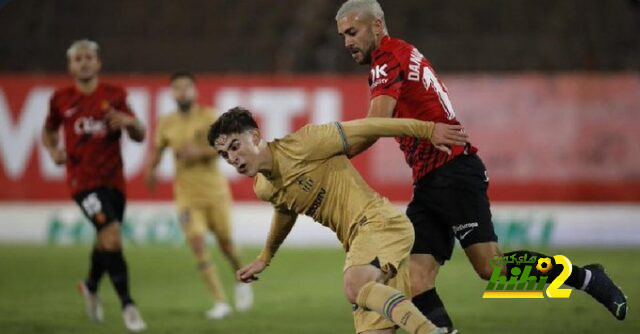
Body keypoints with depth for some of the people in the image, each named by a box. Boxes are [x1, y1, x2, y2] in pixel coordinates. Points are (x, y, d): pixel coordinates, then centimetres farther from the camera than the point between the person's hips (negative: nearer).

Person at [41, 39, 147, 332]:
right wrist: (53, 150, -3)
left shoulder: (114, 96, 3)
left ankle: (91, 286, 47)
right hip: (83, 179, -3)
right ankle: (127, 306, -17)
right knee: (112, 236, -20)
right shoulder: (61, 100, 2)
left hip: (113, 179, 3)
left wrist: (130, 121, -21)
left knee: (105, 242, 15)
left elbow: (139, 136, 2)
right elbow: (49, 131, 18)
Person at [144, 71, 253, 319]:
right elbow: (157, 149, 17)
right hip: (187, 195, 1)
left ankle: (242, 282, 41)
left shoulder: (209, 117, -5)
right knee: (197, 245, -13)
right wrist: (150, 170, -2)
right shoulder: (166, 124, 3)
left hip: (215, 191, -1)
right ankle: (220, 303, -9)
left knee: (225, 242, 9)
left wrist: (200, 152, -28)